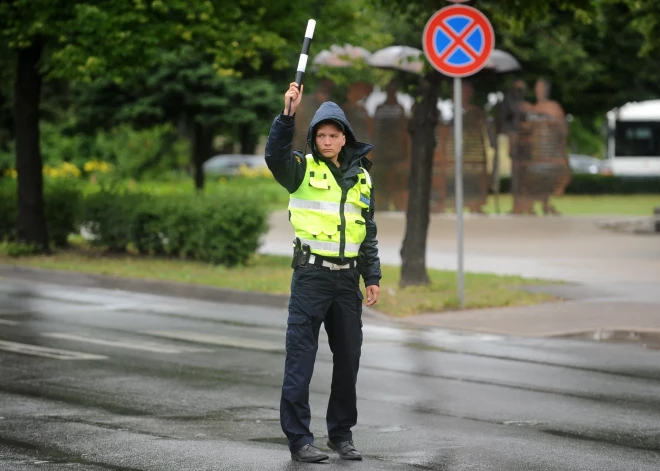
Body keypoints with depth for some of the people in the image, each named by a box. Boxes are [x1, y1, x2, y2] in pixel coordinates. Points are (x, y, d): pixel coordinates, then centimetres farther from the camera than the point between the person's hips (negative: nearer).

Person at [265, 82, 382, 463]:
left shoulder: (361, 176, 13)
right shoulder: (303, 168, -1)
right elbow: (275, 156, -24)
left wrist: (372, 277, 13)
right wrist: (288, 114, -33)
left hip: (347, 278, 5)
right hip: (311, 276, -5)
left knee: (348, 358, 10)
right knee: (301, 357, -5)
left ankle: (342, 434, 22)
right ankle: (299, 438, -1)